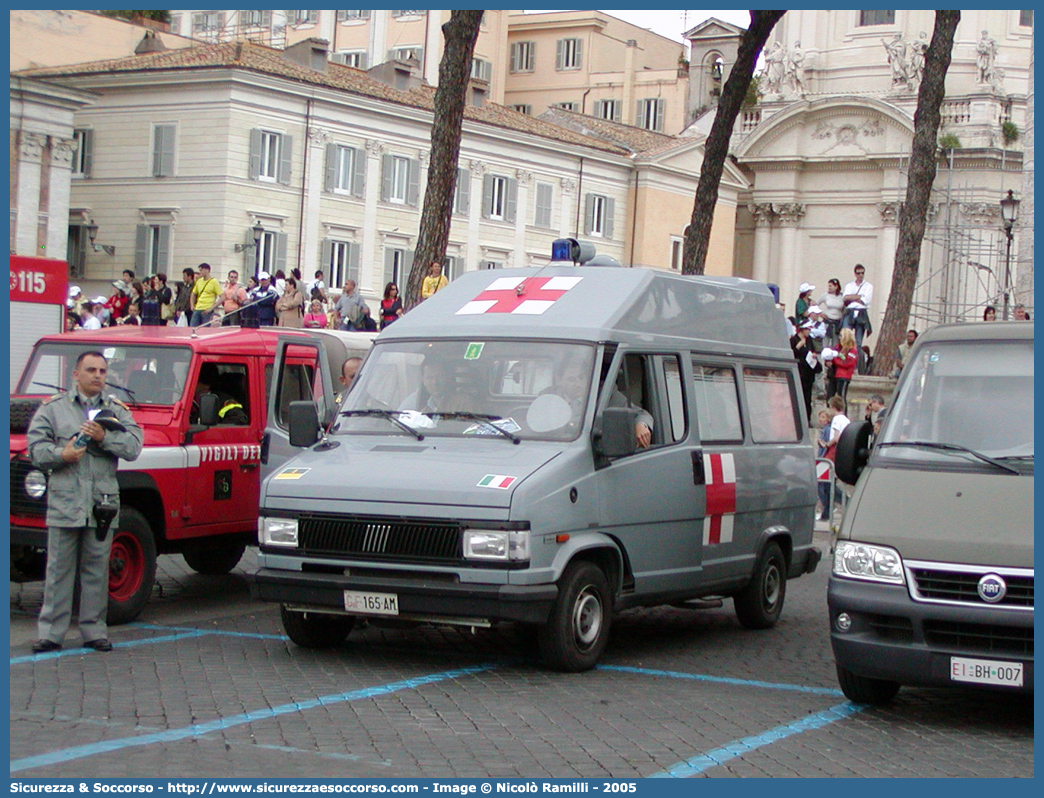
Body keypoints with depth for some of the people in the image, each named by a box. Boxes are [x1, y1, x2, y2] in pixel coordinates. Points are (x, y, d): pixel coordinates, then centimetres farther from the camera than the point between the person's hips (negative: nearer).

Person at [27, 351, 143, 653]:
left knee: (96, 569, 6)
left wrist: (104, 437, -15)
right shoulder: (53, 408, 7)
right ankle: (50, 632, 7)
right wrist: (61, 454, -15)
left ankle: (94, 630, 13)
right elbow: (36, 447, 1)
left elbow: (133, 446, -1)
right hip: (63, 501, -1)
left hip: (102, 503, 1)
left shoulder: (117, 410, 11)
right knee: (59, 569, 2)